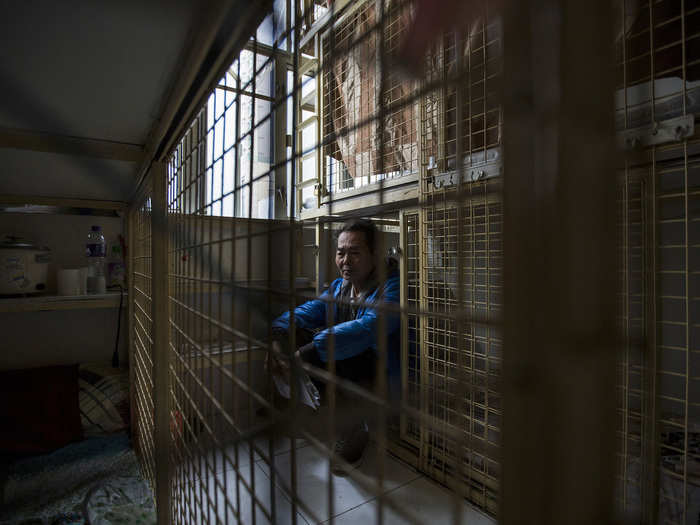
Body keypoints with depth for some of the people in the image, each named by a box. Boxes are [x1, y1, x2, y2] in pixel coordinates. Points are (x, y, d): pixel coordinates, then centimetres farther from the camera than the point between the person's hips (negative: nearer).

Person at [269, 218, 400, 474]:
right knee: (295, 335, -8)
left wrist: (307, 352, -41)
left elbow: (367, 328, -36)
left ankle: (353, 432, -6)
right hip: (345, 368, 7)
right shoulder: (339, 286, 5)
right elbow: (309, 310, -7)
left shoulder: (392, 287, -19)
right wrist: (279, 334, -27)